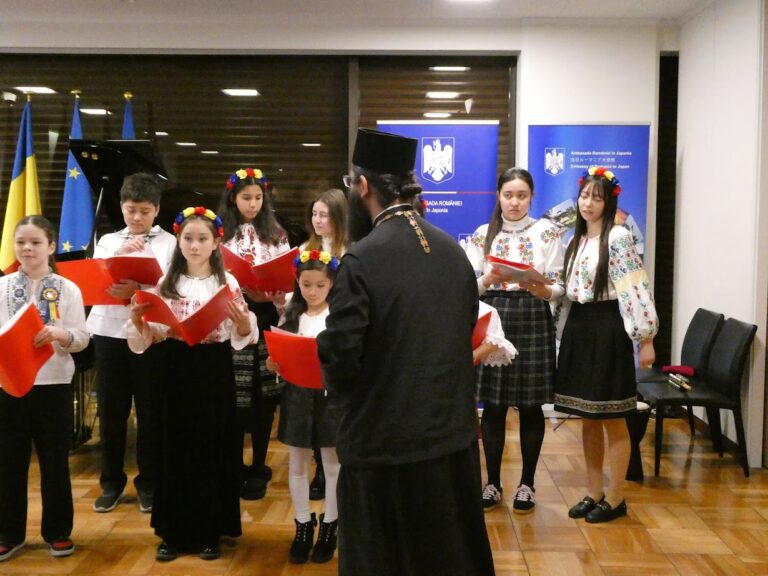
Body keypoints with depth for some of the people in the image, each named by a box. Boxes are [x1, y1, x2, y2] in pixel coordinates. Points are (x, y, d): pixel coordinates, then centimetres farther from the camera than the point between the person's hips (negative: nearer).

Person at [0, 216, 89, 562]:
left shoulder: (67, 289, 0)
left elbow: (82, 339, -3)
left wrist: (60, 334, -22)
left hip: (53, 384, -1)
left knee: (55, 461, 8)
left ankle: (58, 532, 22)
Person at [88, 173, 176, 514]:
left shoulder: (170, 243, 2)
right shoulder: (107, 241, 12)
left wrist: (137, 290, -26)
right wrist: (120, 254, -12)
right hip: (109, 331, 3)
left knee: (150, 410, 5)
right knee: (110, 410, 9)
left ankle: (148, 482, 20)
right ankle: (111, 482, 24)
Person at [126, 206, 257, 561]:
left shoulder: (227, 282, -1)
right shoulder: (166, 283, 5)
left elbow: (244, 337, -5)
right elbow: (148, 336, 3)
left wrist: (242, 319, -25)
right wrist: (137, 317, -15)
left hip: (215, 370, -1)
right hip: (176, 369, 2)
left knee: (213, 449, 5)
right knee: (175, 449, 7)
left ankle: (209, 532, 19)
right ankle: (173, 531, 20)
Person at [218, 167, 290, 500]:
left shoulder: (276, 234, 9)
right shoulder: (221, 234, 6)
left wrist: (278, 295, -14)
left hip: (266, 318, 1)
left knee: (263, 396, 4)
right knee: (233, 397, 2)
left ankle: (258, 469, 16)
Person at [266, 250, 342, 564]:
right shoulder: (291, 316, 7)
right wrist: (274, 365, -11)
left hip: (330, 395, -3)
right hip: (297, 395, 4)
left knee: (332, 464, 7)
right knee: (297, 464, 10)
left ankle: (329, 527, 21)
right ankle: (303, 525, 24)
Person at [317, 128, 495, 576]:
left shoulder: (362, 260, -19)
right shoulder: (453, 250, 1)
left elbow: (340, 358, -20)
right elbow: (468, 331, 7)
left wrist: (336, 383, 2)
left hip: (385, 442, -6)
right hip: (453, 433, 6)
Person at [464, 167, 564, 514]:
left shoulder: (547, 232, 1)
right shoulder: (482, 235, 6)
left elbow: (559, 288, -2)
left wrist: (539, 289, -23)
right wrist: (487, 279, -18)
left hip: (532, 321, -1)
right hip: (492, 321, 1)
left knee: (530, 406, 5)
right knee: (493, 406, 5)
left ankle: (527, 483, 18)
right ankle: (493, 482, 18)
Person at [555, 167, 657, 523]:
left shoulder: (618, 237, -10)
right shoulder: (576, 240, 14)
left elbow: (636, 290, -15)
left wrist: (645, 338, -19)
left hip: (608, 330, -7)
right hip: (578, 329, 7)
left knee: (612, 420, 2)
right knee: (587, 419, 12)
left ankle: (615, 498, 13)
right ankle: (593, 493, 23)